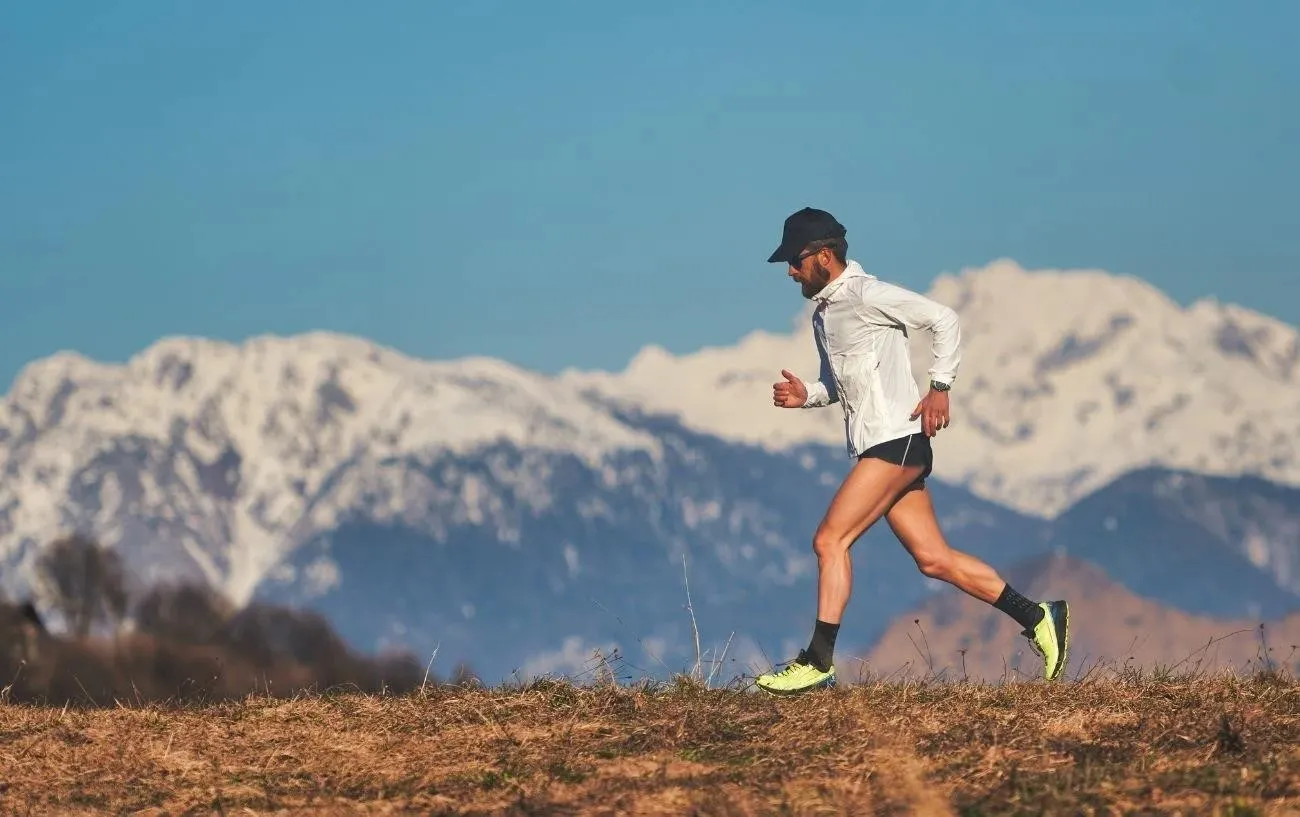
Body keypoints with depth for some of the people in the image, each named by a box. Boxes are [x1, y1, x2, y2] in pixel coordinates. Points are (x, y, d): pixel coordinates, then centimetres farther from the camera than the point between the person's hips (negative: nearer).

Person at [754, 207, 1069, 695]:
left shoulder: (865, 295, -9)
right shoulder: (823, 316, 19)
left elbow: (943, 320, -9)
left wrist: (940, 388, -14)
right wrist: (804, 395, 6)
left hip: (896, 440, -9)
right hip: (873, 449, 9)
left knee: (830, 540, -13)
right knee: (933, 558, 6)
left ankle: (818, 661, -11)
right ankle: (1038, 619, 11)